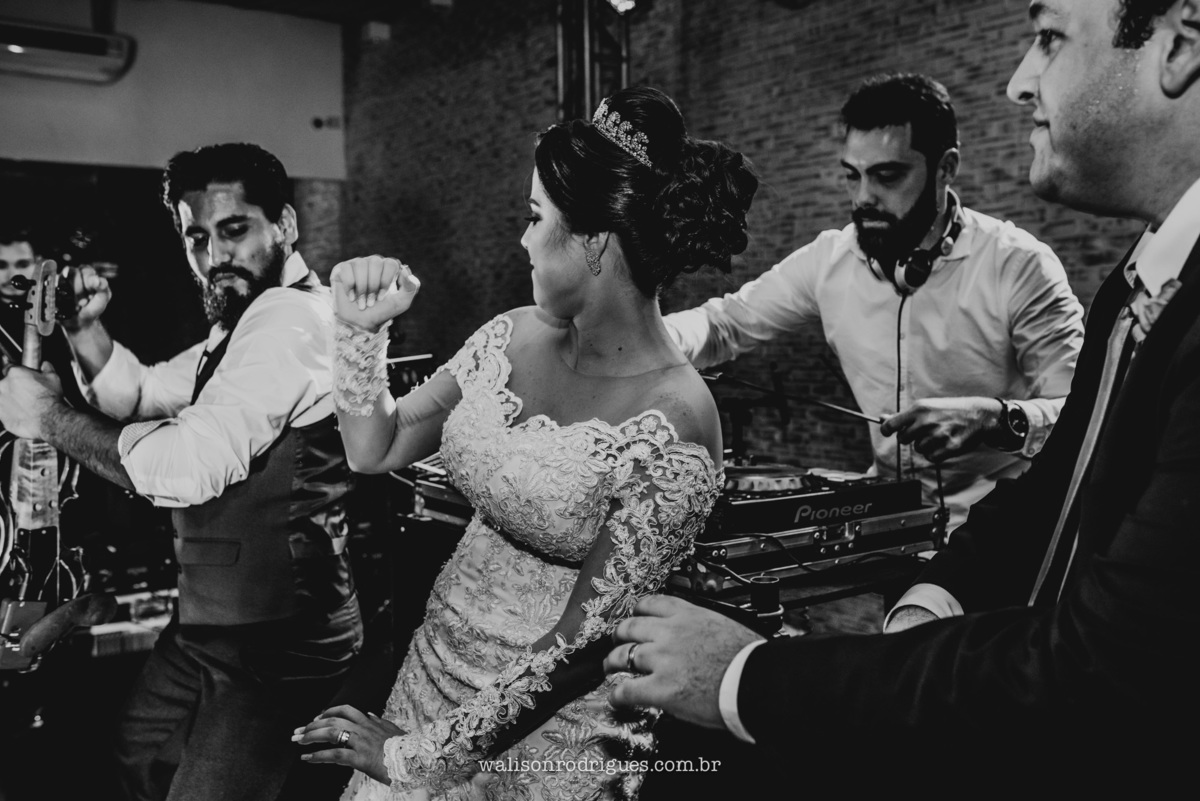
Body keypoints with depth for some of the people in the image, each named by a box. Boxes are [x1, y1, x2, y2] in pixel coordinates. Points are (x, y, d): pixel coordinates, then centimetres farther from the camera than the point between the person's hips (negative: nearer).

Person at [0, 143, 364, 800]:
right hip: (208, 624, 11)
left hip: (273, 642, -11)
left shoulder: (289, 316, -21)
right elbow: (139, 393, 20)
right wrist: (84, 327, 1)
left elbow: (189, 468, -28)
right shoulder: (247, 323, 13)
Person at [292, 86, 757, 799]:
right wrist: (361, 330, -10)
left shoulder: (672, 432, -24)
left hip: (550, 733, -5)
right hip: (435, 662, 5)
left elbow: (583, 640, -20)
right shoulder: (512, 337, -5)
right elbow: (375, 450, 4)